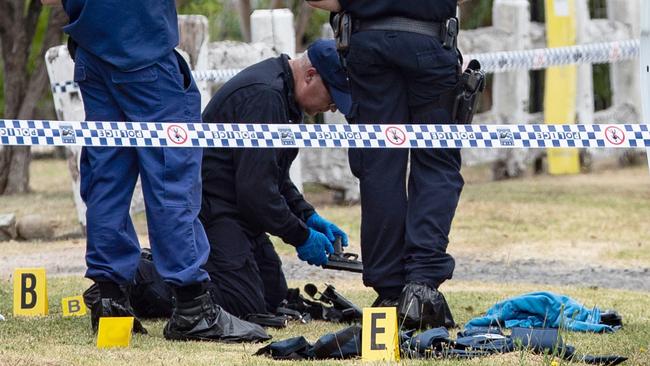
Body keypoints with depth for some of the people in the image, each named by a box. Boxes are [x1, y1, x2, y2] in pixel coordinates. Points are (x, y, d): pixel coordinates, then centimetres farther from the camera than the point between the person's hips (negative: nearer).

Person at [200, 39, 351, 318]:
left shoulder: (282, 92, 12)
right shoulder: (263, 96, -22)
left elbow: (275, 176, 23)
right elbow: (256, 188, -25)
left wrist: (308, 216, 11)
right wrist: (301, 236, -15)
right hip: (212, 209, -11)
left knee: (274, 301, 13)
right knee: (245, 305, -20)